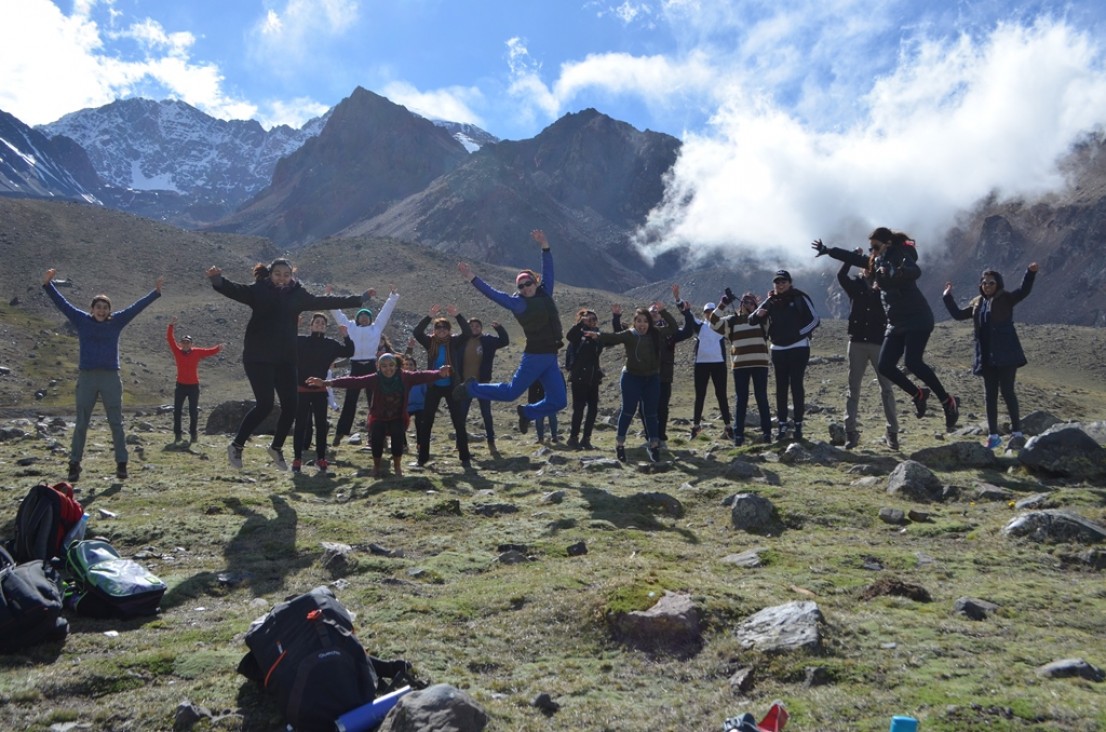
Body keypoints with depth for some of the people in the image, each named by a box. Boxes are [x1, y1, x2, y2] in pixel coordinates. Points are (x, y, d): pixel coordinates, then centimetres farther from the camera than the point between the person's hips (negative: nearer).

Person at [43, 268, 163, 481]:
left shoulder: (116, 322, 5)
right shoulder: (82, 320, 4)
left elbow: (137, 306, 4)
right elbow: (62, 303, 2)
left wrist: (155, 292, 1)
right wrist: (48, 284, -7)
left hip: (111, 378, 0)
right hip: (86, 377, 0)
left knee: (116, 423, 5)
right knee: (81, 424, 5)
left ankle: (121, 464, 10)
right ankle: (74, 464, 10)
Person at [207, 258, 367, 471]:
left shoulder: (297, 294, 9)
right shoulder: (258, 290, -3)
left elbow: (325, 301, 18)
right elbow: (235, 290, -18)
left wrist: (358, 299, 22)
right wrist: (218, 280, -40)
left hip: (286, 359, 5)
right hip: (258, 358, -5)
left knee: (290, 406, 4)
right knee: (265, 405, -12)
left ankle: (276, 448, 27)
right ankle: (236, 445, 7)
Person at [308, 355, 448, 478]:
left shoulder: (405, 377, -14)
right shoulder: (375, 379, -15)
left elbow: (422, 376, -27)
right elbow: (354, 381, -22)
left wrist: (439, 374, -48)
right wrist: (327, 382, -32)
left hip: (398, 418, 0)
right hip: (379, 418, 0)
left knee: (398, 434, -28)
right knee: (377, 437, -25)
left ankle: (397, 465, -1)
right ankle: (377, 466, 6)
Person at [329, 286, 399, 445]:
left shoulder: (376, 327, 12)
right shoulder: (350, 327, 12)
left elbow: (386, 310, 14)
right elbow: (337, 312, 16)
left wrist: (393, 295, 11)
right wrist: (329, 297, 15)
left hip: (371, 366, 0)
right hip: (356, 366, 0)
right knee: (349, 402, 2)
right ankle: (340, 433, 5)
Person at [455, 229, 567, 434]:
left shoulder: (545, 294, 11)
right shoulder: (518, 303, -3)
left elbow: (548, 270, 15)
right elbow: (493, 293, -4)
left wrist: (544, 246, 10)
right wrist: (472, 278, -5)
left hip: (550, 358, 6)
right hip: (534, 357, -5)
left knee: (559, 401, 4)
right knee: (511, 392, 1)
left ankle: (527, 412, 26)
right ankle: (471, 388, 21)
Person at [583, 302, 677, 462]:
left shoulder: (656, 333, 2)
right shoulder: (629, 334, -9)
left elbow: (673, 327, 8)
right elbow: (613, 337, -22)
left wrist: (663, 311, -3)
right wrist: (597, 335, -40)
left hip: (652, 378, 3)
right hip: (632, 378, -3)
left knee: (651, 413, 8)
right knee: (628, 411, -2)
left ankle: (653, 445, 15)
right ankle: (620, 444, 8)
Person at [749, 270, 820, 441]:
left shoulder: (800, 298, -3)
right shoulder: (770, 302, 5)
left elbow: (814, 319, -1)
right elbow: (751, 321, -1)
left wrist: (799, 333, -10)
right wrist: (757, 314, -23)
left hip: (798, 348, -3)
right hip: (778, 349, 4)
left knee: (796, 386, -4)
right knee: (781, 388, 5)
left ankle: (798, 425, 1)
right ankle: (782, 425, 9)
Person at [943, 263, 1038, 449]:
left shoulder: (1006, 299, -2)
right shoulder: (977, 303, 13)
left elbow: (1024, 291, -16)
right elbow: (958, 314, 23)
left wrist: (1030, 273, -30)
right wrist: (947, 297, 21)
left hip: (1005, 355, -6)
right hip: (986, 357, 6)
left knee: (1007, 391, -6)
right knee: (990, 395, 7)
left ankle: (1016, 432, 2)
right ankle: (993, 435, 14)